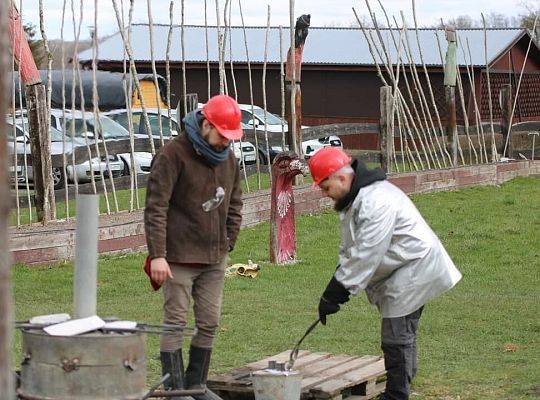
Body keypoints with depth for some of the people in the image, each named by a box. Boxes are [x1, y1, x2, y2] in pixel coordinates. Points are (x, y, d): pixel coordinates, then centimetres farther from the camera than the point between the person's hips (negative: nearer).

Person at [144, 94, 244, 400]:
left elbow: (234, 205, 20)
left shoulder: (229, 159, 10)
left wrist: (227, 245, 10)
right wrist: (157, 255, -20)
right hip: (180, 257, -7)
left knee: (209, 323, 9)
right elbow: (156, 208, -16)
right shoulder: (174, 155, -12)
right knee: (176, 323, -2)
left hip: (214, 259, 7)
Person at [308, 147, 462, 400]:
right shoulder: (355, 199, 8)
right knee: (403, 335, 17)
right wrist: (335, 288, -3)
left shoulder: (376, 203, -27)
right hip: (402, 273, 11)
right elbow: (351, 251, 10)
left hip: (414, 271, -10)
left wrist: (334, 294, -25)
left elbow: (365, 257, -29)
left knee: (396, 336, -8)